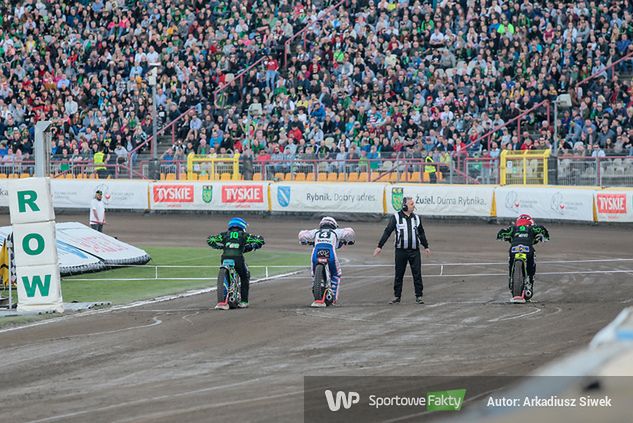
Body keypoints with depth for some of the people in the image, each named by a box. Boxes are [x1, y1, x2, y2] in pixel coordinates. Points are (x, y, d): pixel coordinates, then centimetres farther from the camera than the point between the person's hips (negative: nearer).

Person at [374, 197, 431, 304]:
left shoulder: (416, 218, 11)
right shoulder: (396, 217, -1)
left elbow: (421, 233, 24)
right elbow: (387, 232, -1)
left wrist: (426, 247, 31)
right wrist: (379, 246, -5)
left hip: (414, 251, 2)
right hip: (401, 251, -2)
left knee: (417, 274, -1)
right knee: (399, 275, 4)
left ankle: (419, 296, 6)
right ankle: (397, 297, 12)